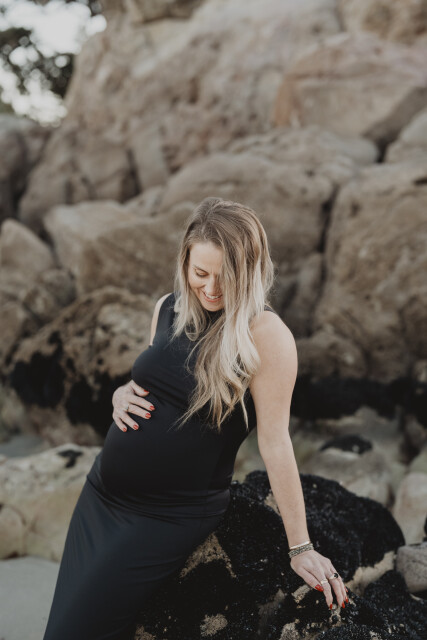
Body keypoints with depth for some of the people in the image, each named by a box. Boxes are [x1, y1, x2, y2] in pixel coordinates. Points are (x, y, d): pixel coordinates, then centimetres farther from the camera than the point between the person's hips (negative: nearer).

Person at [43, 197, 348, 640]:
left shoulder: (267, 336, -18)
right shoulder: (168, 308, 2)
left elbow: (274, 441, -17)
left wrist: (300, 548, -14)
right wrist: (122, 395, -4)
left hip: (172, 516, -6)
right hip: (101, 492, 7)